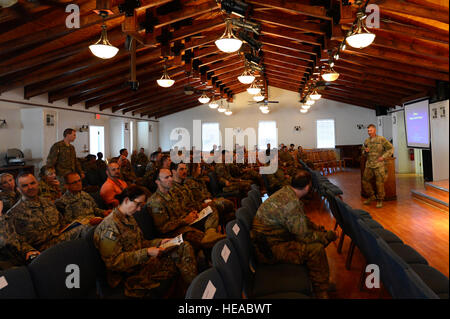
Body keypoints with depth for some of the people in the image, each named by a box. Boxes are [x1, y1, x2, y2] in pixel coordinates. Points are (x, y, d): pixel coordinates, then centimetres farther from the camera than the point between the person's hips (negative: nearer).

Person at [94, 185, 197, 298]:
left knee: (184, 247, -5)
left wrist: (159, 242, 4)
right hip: (130, 275, -8)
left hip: (142, 263, 9)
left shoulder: (129, 219, 12)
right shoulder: (109, 225, -17)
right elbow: (113, 262, -22)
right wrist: (146, 253, -24)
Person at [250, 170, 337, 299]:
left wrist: (317, 228, 12)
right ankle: (321, 294, -1)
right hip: (270, 249, -10)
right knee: (316, 249, -18)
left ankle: (323, 283, 21)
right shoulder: (292, 203, -28)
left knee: (317, 238, 12)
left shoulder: (285, 191, 3)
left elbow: (301, 219, 20)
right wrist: (328, 236, -5)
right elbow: (304, 236, -20)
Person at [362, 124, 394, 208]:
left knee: (379, 182, -4)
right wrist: (365, 151, -2)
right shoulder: (366, 141, 10)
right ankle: (371, 196, 23)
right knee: (365, 181, 4)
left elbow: (391, 148, -1)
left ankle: (380, 200, 13)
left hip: (379, 164, -5)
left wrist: (383, 157, -10)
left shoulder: (381, 139, -4)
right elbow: (363, 151, 22)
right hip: (369, 165, 5)